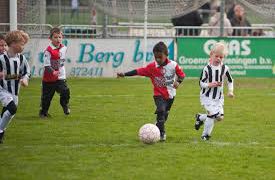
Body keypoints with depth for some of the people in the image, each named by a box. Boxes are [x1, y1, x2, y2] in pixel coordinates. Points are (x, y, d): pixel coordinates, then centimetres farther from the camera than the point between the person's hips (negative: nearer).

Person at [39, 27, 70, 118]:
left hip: (60, 77, 4)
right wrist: (53, 72, -35)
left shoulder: (64, 48, 1)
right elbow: (46, 65, -21)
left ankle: (65, 106, 13)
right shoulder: (48, 50, -18)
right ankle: (43, 112, 27)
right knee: (46, 96, 6)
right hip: (49, 78, -4)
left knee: (65, 91, -15)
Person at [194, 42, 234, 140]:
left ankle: (200, 118, 23)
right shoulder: (207, 69, -13)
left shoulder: (224, 68, -2)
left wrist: (230, 91, 2)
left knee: (220, 117, -4)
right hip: (207, 96, -5)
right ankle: (205, 134, 0)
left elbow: (230, 80, 14)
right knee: (212, 113, -20)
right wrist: (211, 85, -26)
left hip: (218, 97, 5)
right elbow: (201, 83, -10)